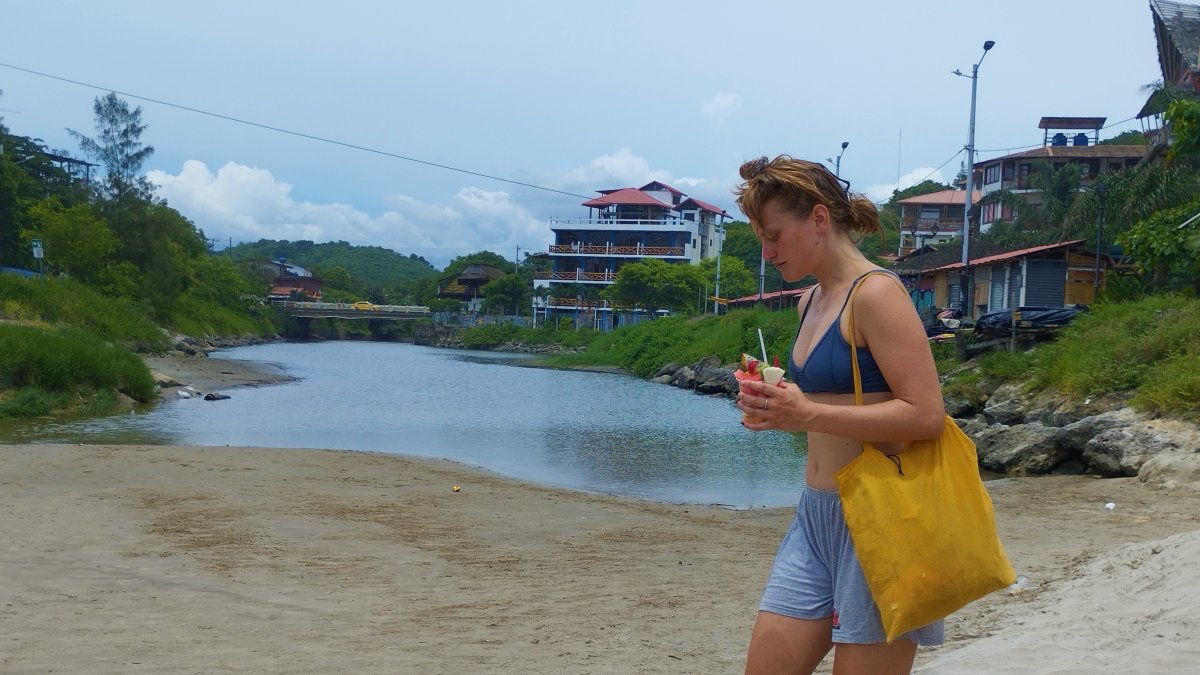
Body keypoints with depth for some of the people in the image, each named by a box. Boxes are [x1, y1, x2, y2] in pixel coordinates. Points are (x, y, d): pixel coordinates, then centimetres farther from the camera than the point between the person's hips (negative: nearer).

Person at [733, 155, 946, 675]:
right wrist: (778, 401, 5)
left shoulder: (876, 293, -13)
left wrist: (809, 416, -24)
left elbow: (926, 415, -20)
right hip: (815, 515, 8)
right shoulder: (810, 301, 13)